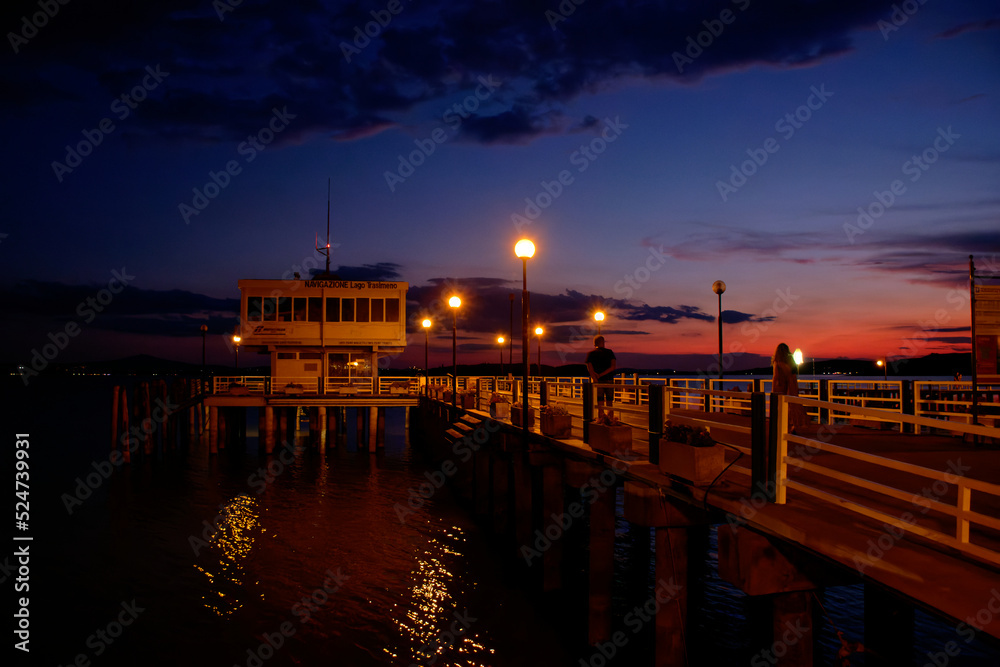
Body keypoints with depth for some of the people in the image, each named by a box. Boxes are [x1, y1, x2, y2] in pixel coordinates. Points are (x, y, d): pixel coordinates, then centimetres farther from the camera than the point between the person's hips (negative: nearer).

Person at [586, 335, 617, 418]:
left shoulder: (590, 354, 2)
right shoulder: (609, 352, 4)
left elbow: (590, 369, -10)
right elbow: (614, 366, -8)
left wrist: (596, 380, -14)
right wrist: (601, 375, -10)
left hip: (598, 381, -1)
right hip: (609, 380, 1)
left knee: (600, 406, 2)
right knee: (609, 405, 9)